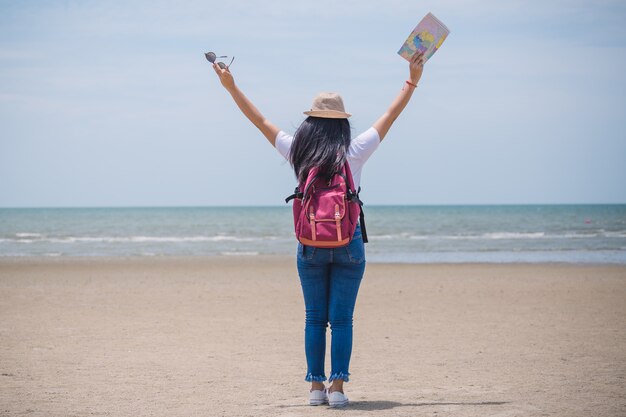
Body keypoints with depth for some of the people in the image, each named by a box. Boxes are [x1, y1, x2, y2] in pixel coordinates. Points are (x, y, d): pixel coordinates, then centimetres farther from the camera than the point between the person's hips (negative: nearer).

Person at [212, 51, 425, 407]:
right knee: (341, 319, 0)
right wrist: (412, 81, 13)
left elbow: (259, 120, 8)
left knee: (314, 318, 8)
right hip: (349, 244, -1)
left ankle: (316, 387, 8)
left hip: (310, 246, 2)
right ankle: (337, 388, -3)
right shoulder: (354, 152, -4)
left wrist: (231, 86, 16)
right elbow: (390, 117, 4)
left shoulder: (297, 152, -1)